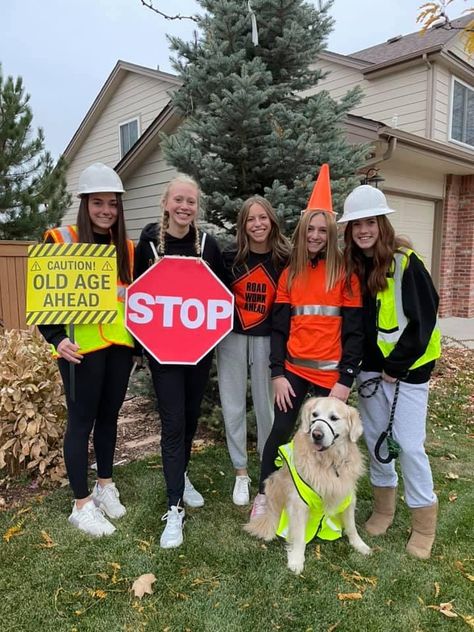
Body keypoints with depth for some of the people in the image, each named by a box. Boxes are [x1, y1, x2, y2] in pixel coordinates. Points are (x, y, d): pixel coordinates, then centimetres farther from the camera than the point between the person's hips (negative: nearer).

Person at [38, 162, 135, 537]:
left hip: (120, 344, 5)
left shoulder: (126, 248, 11)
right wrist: (57, 339, -16)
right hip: (82, 346, -5)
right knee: (82, 420, 3)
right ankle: (82, 504, 17)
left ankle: (105, 485, 33)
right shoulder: (62, 240, -4)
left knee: (109, 416, 15)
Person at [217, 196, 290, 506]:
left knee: (266, 404, 7)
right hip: (232, 336, 1)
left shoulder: (285, 259, -5)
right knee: (233, 405, 7)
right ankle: (241, 472, 24)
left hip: (266, 339, -1)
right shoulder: (230, 256, -4)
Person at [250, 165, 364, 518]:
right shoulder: (290, 273, 6)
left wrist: (346, 379, -10)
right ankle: (264, 496, 24)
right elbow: (279, 327, 5)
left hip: (331, 372, -2)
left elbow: (354, 329, -5)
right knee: (280, 432, 5)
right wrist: (277, 373, -3)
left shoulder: (345, 272, -3)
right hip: (294, 368, 2)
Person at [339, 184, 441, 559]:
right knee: (375, 436, 13)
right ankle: (384, 507, 32)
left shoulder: (405, 262, -14)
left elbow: (424, 318, -15)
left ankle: (424, 524, 18)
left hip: (407, 367, -5)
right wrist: (357, 364, 2)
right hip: (371, 366, 6)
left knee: (407, 443, -2)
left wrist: (397, 365, -12)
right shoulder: (352, 267, 3)